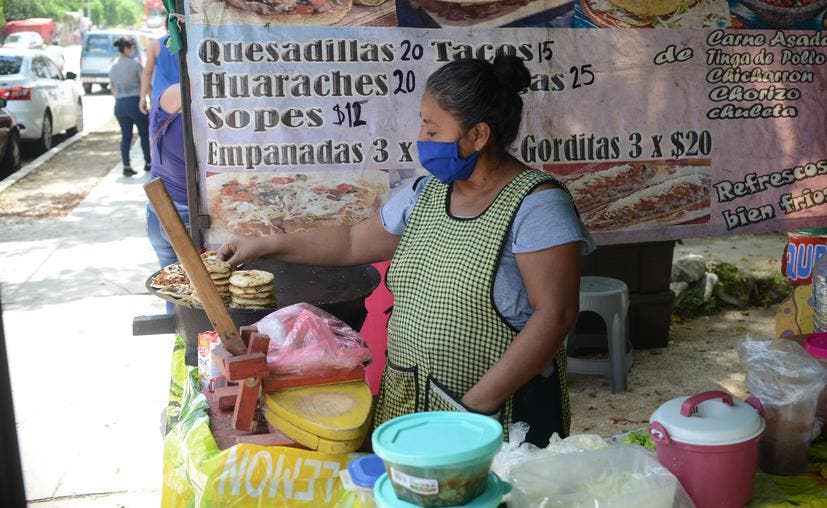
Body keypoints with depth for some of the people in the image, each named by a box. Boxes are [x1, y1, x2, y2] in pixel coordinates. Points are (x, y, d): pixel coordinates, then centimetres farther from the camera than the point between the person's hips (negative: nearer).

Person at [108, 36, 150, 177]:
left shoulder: (113, 67, 9)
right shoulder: (135, 65, -9)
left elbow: (113, 89, 16)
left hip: (119, 105, 5)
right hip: (135, 102, -5)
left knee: (125, 135, 7)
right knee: (144, 133, 9)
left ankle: (126, 166, 2)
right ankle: (148, 163, 16)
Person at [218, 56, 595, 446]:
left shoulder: (536, 205, -15)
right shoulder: (426, 193, 6)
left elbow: (555, 315, -19)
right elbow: (354, 242, 17)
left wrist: (479, 403, -21)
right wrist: (265, 246, 12)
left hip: (502, 418, -6)